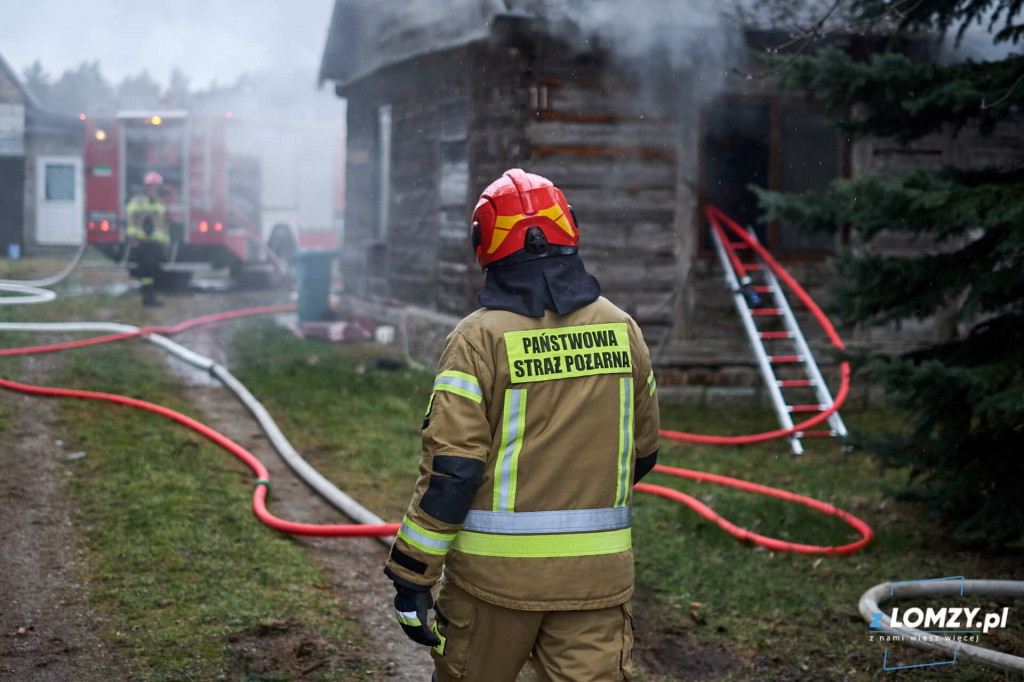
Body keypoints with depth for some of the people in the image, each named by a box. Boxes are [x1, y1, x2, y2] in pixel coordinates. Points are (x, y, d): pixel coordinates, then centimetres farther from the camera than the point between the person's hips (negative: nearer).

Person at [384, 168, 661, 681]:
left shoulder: (480, 339, -10)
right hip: (597, 571, 3)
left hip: (497, 571, -3)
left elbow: (450, 470, -14)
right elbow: (641, 451, 14)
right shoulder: (621, 329, 4)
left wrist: (411, 578, -9)